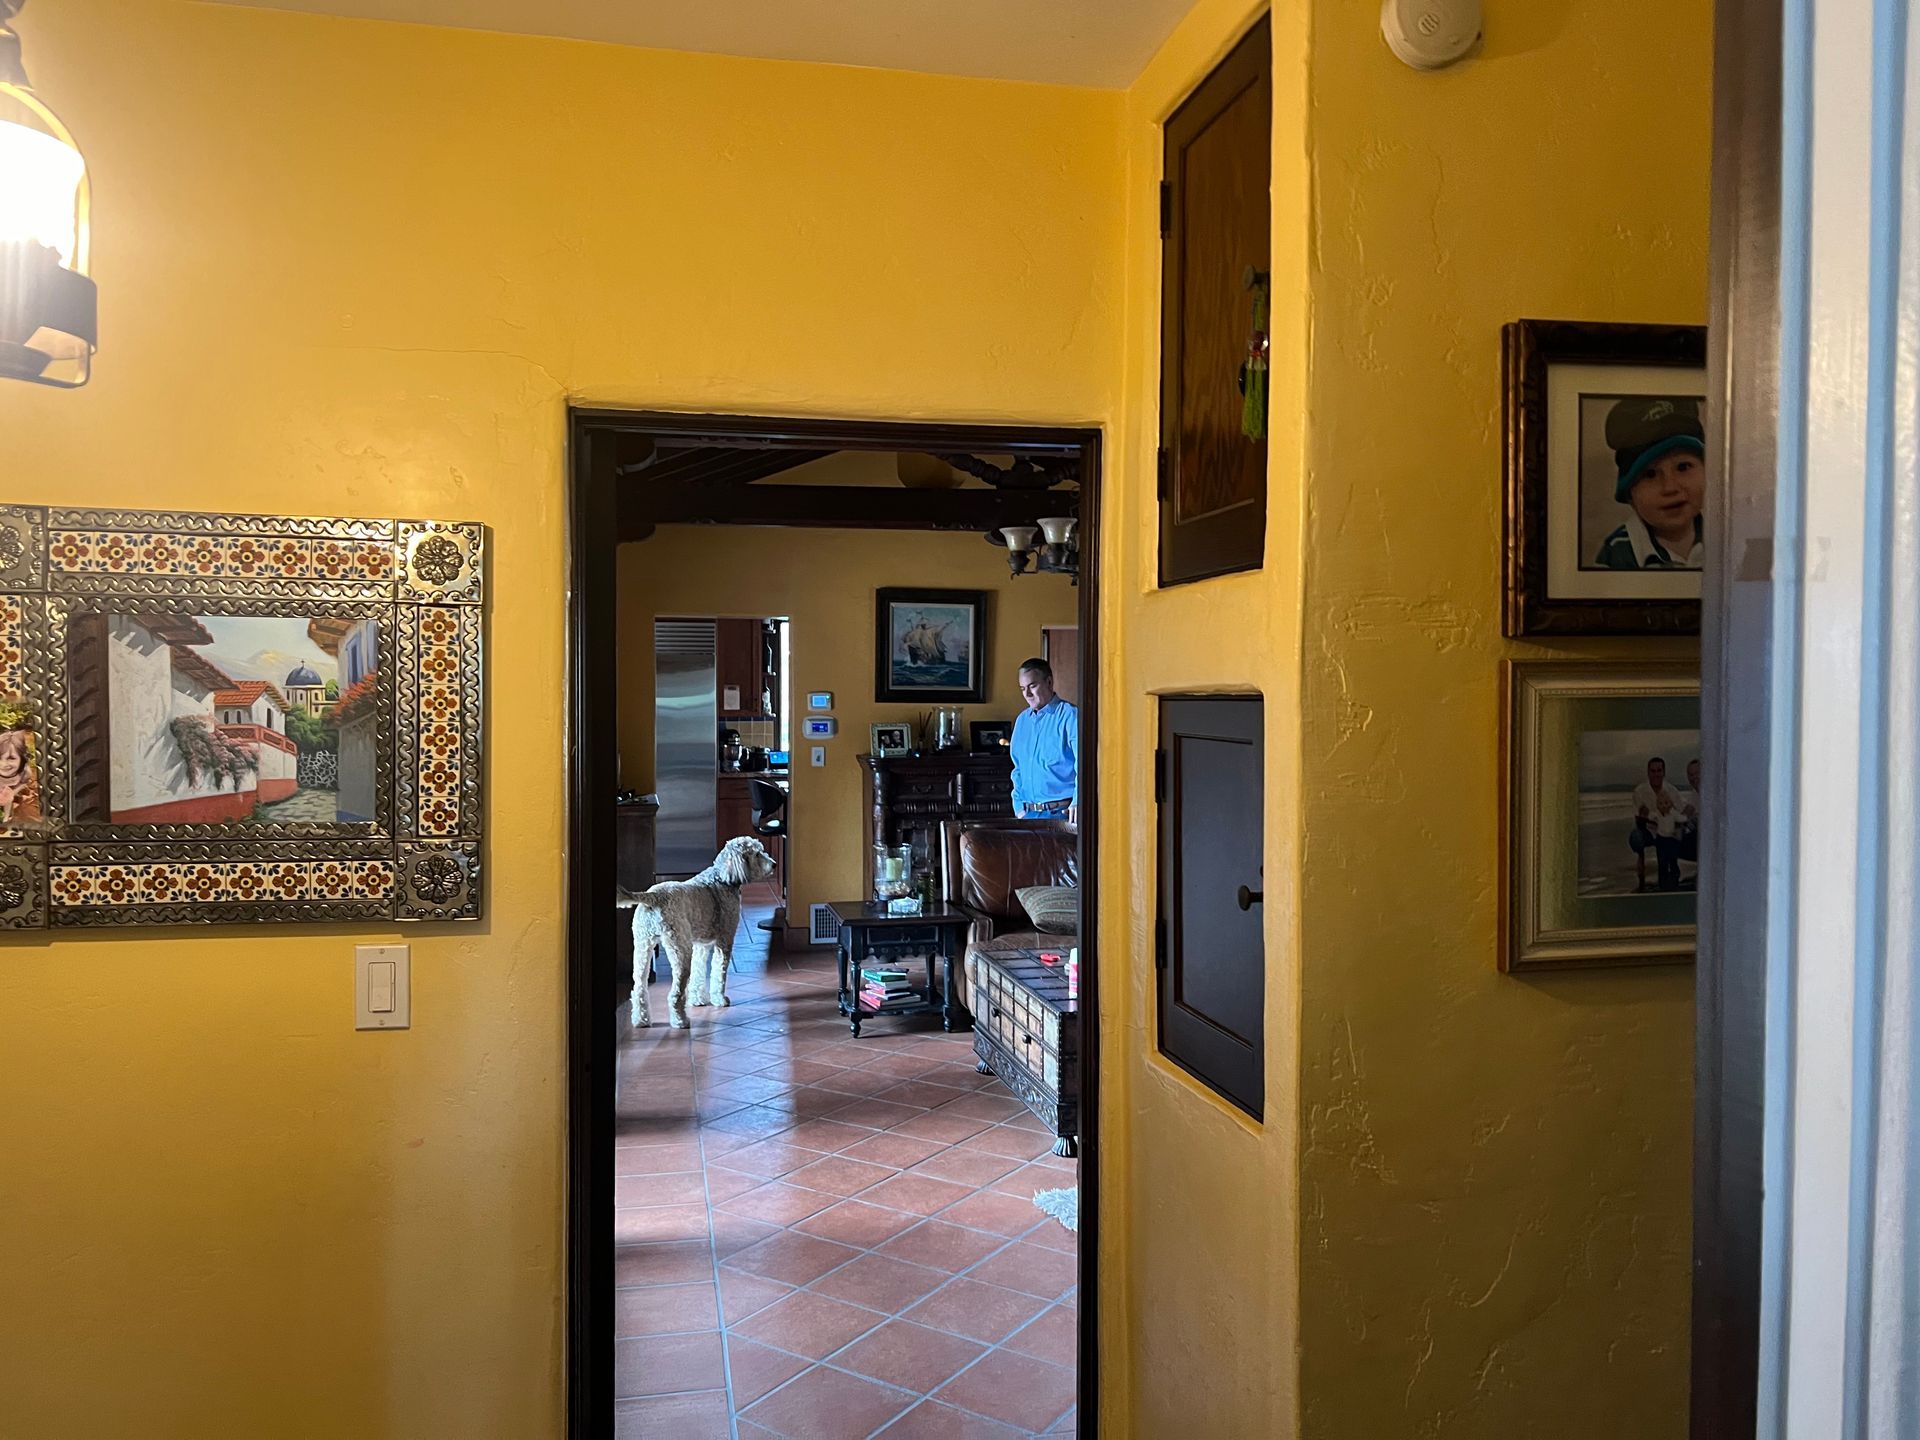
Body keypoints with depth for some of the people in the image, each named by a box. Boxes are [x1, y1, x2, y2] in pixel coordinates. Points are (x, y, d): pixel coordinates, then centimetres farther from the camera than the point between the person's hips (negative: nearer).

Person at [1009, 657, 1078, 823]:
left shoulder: (1070, 715, -7)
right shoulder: (1022, 720, 15)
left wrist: (1078, 801, -27)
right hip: (1029, 814, 6)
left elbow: (1083, 762, -17)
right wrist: (1019, 806, 12)